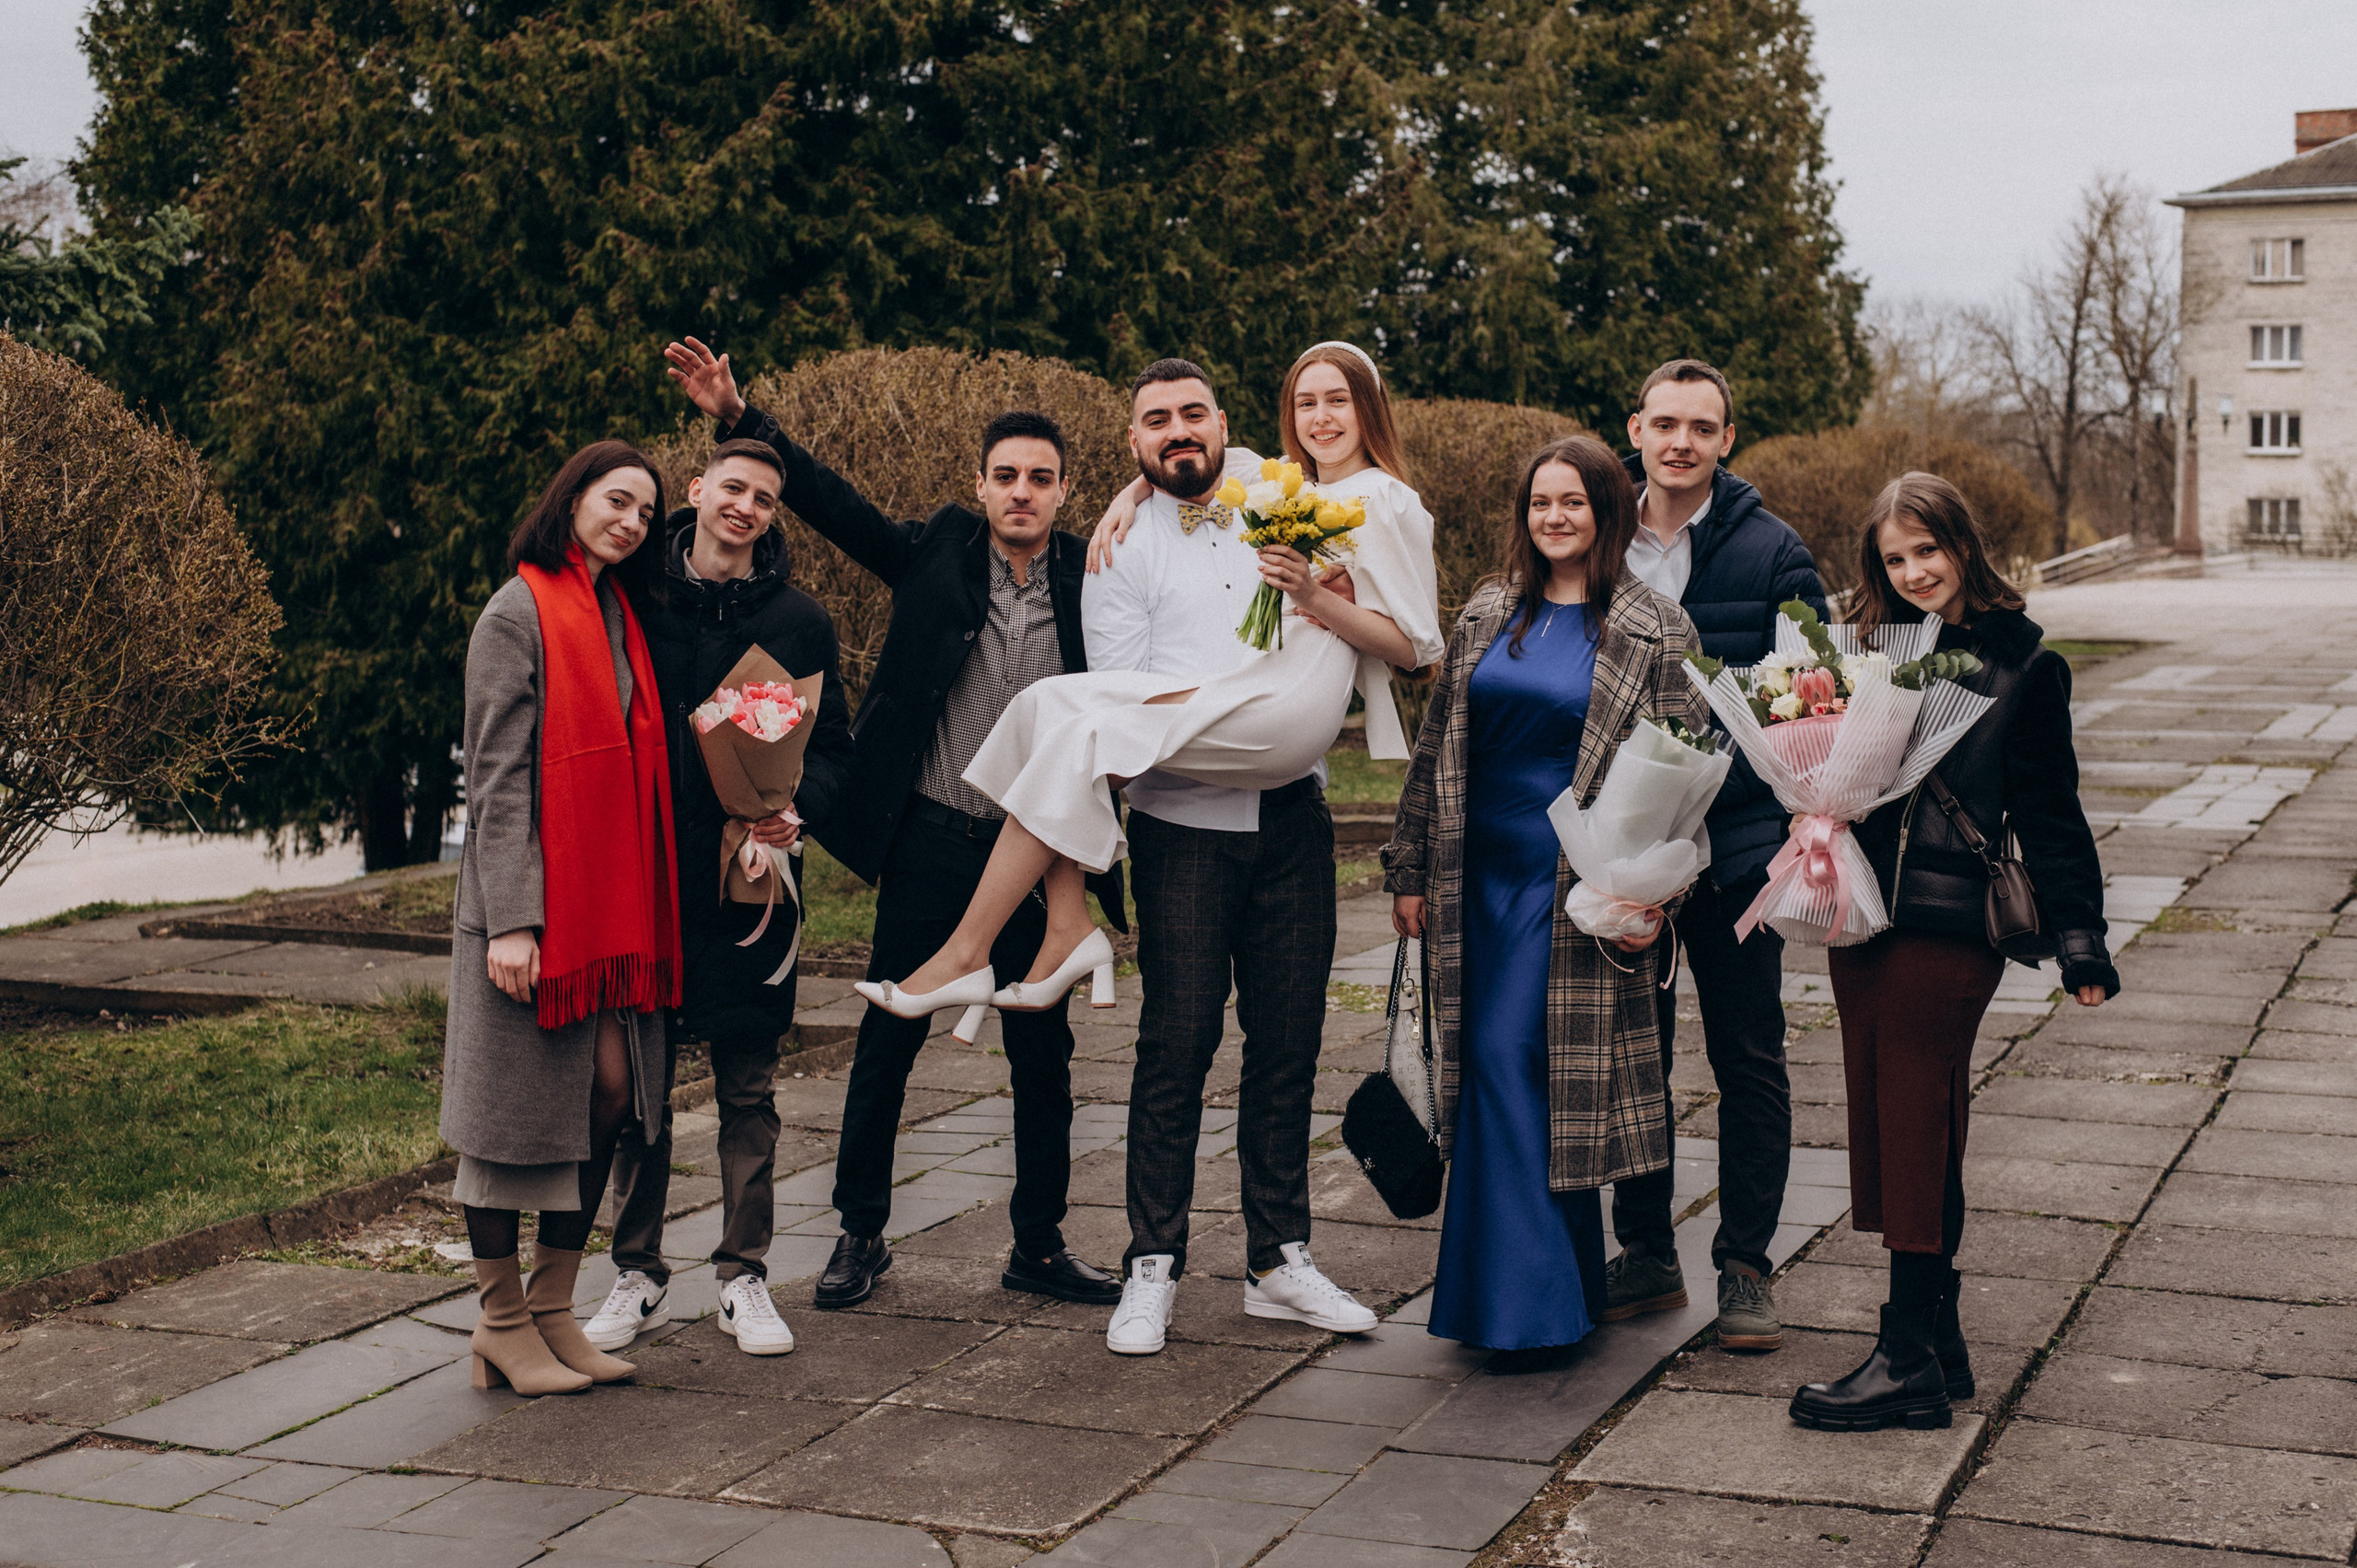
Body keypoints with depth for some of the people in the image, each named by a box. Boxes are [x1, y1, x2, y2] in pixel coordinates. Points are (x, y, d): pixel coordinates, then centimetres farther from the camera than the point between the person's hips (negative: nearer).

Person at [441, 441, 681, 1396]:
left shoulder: (620, 616, 15)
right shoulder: (520, 613, -6)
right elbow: (497, 775, -12)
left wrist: (645, 904, 9)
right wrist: (510, 918, -18)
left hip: (616, 900, 7)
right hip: (534, 902, -7)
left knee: (609, 1090, 5)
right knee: (516, 1108, -1)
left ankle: (554, 1311, 15)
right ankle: (502, 1323, 10)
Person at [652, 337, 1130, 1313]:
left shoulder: (1089, 580, 1)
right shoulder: (938, 556, 0)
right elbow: (827, 499, -1)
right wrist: (737, 418, -9)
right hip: (931, 840, -1)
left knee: (1043, 1057, 8)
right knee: (886, 1042, 7)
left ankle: (1039, 1246, 22)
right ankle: (861, 1235, 23)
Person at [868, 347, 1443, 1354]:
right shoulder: (1122, 551, 4)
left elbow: (1410, 649, 7)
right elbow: (1129, 698, -4)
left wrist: (1317, 602, -9)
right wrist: (1227, 710, -18)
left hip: (1290, 815, 3)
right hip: (1184, 826, -3)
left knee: (1287, 1043, 6)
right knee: (1177, 1045, -5)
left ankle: (1279, 1261, 17)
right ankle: (1153, 1269, 6)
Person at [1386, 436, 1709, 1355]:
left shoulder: (1654, 632, -2)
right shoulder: (1488, 615, 11)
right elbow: (1437, 748, 13)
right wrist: (1411, 870, 10)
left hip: (1579, 888, -5)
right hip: (1482, 875, 5)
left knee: (1517, 1057, -9)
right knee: (1491, 1064, 5)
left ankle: (1526, 1296, 1)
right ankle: (1541, 1291, 16)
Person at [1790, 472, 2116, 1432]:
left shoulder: (2021, 662, 0)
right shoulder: (1866, 648, 11)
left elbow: (2049, 810, 2)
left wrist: (2078, 938, -1)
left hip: (1952, 926, -5)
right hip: (1861, 918, 5)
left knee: (1916, 1126, -5)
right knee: (1883, 1120, 8)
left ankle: (1909, 1360, 1)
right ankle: (1936, 1338, 19)